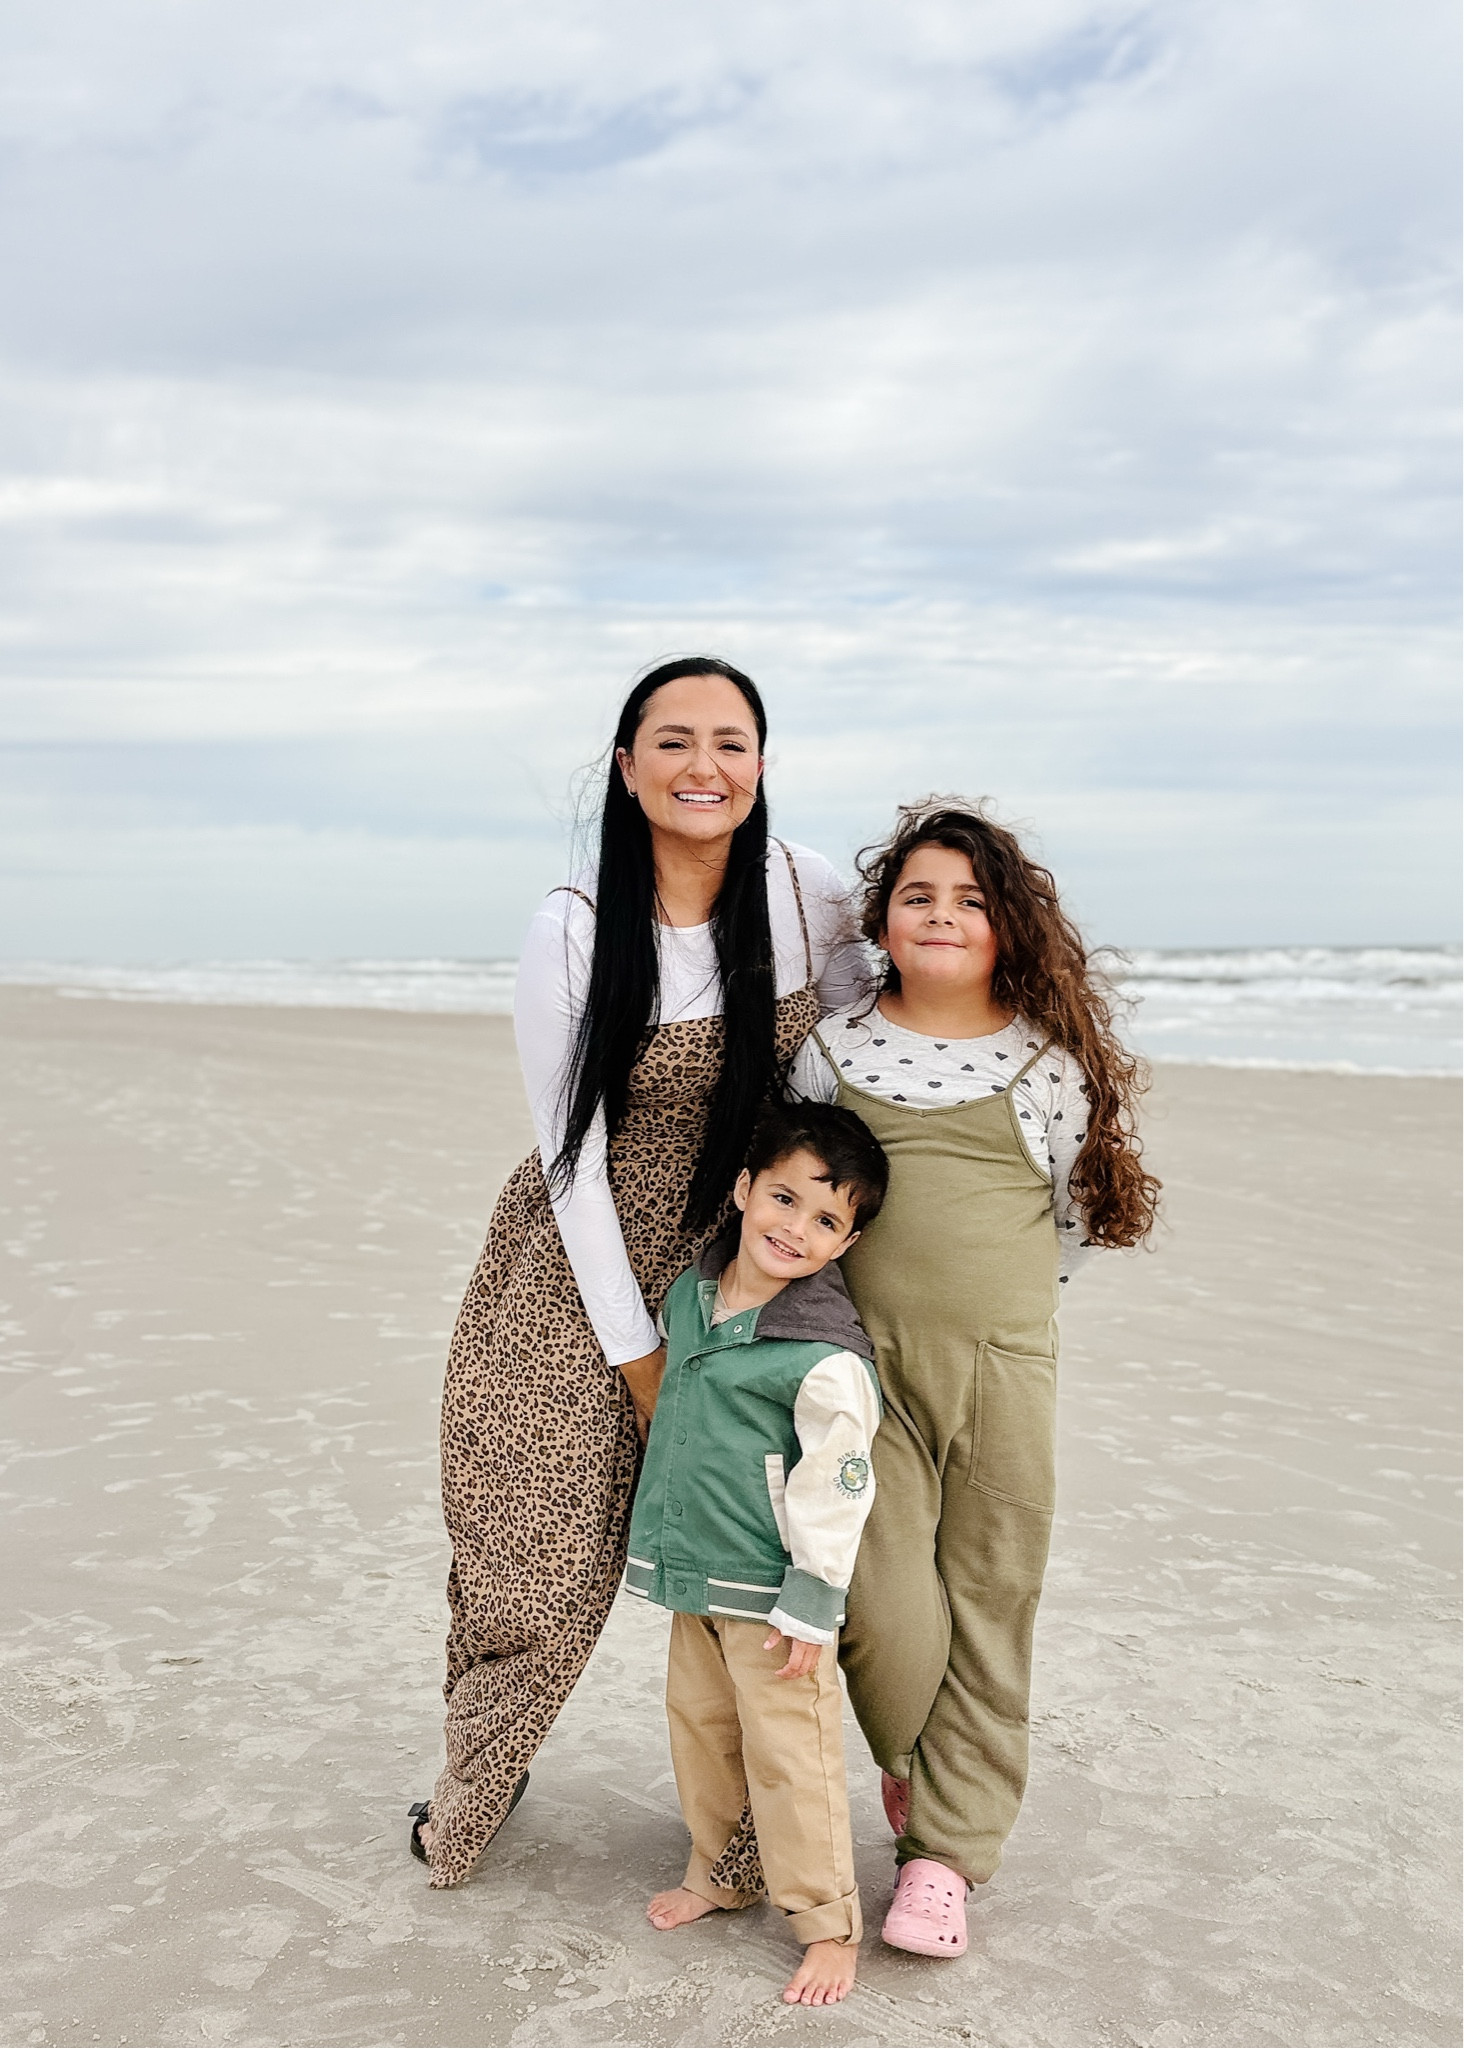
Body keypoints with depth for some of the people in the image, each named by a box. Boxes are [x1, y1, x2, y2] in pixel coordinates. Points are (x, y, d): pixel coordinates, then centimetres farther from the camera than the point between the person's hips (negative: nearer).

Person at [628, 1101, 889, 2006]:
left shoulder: (828, 1358, -22)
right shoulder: (688, 1296, 1)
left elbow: (836, 1488, -18)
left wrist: (811, 1608, -15)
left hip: (772, 1593, -7)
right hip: (692, 1575, 7)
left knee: (789, 1756, 2)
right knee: (700, 1727, 20)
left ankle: (828, 1922, 18)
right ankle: (719, 1870, 41)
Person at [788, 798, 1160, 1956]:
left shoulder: (1054, 1057, 2)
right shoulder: (836, 1049, 3)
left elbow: (1079, 1216, 12)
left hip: (1005, 1371, 0)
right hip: (866, 1365, 0)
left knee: (988, 1609, 6)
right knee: (887, 1612, -4)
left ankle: (948, 1847, 21)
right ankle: (908, 1760, 29)